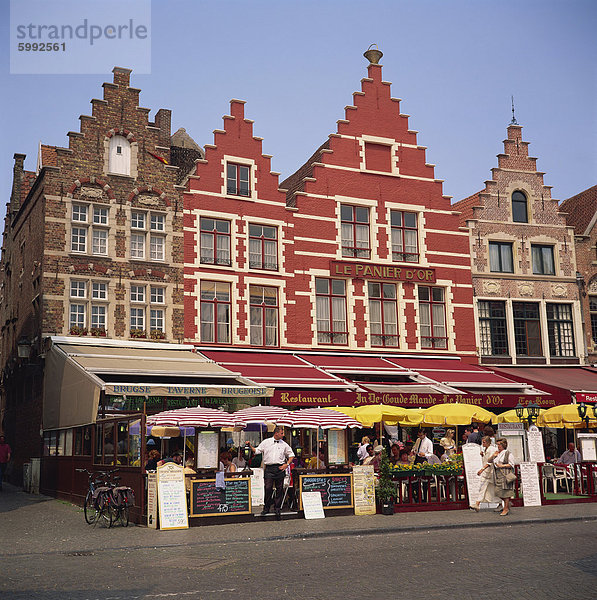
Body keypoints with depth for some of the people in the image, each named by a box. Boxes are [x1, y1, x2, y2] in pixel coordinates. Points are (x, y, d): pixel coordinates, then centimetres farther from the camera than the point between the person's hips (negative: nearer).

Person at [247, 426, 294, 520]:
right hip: (269, 468, -2)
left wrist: (287, 464, 3)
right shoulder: (266, 442, 7)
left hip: (280, 468, 2)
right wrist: (250, 446, -7)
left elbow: (291, 455, 16)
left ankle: (277, 508, 14)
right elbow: (257, 451, 9)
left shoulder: (284, 444, 10)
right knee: (268, 488, -7)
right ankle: (266, 508, 6)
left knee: (279, 489, 2)